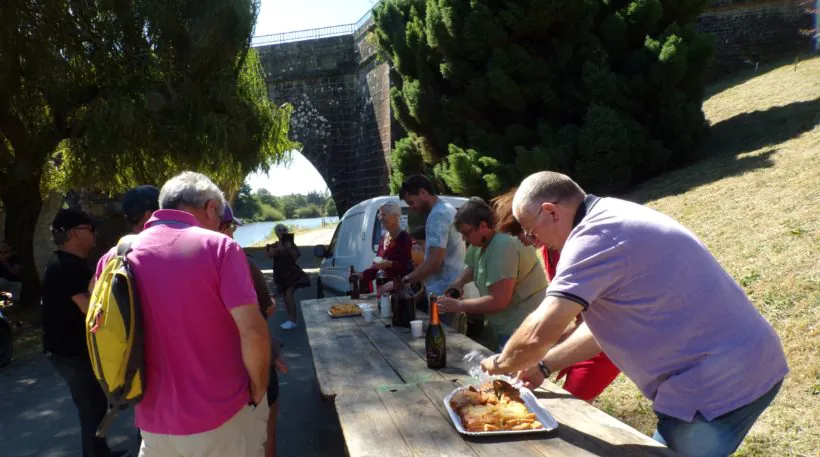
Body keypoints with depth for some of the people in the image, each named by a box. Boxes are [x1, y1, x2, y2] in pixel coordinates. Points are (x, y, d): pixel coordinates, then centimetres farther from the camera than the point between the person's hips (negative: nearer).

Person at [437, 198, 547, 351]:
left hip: (524, 329, -9)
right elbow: (473, 266, 26)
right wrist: (459, 281, 4)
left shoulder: (503, 247, -23)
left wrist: (458, 305, -16)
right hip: (509, 328, 9)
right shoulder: (480, 244, 6)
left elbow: (499, 300, -25)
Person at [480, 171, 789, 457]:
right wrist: (543, 365, 14)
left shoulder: (595, 236, -22)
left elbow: (540, 332, -24)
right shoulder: (613, 221, 10)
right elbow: (606, 324, 15)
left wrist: (501, 364, -4)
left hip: (718, 381, -10)